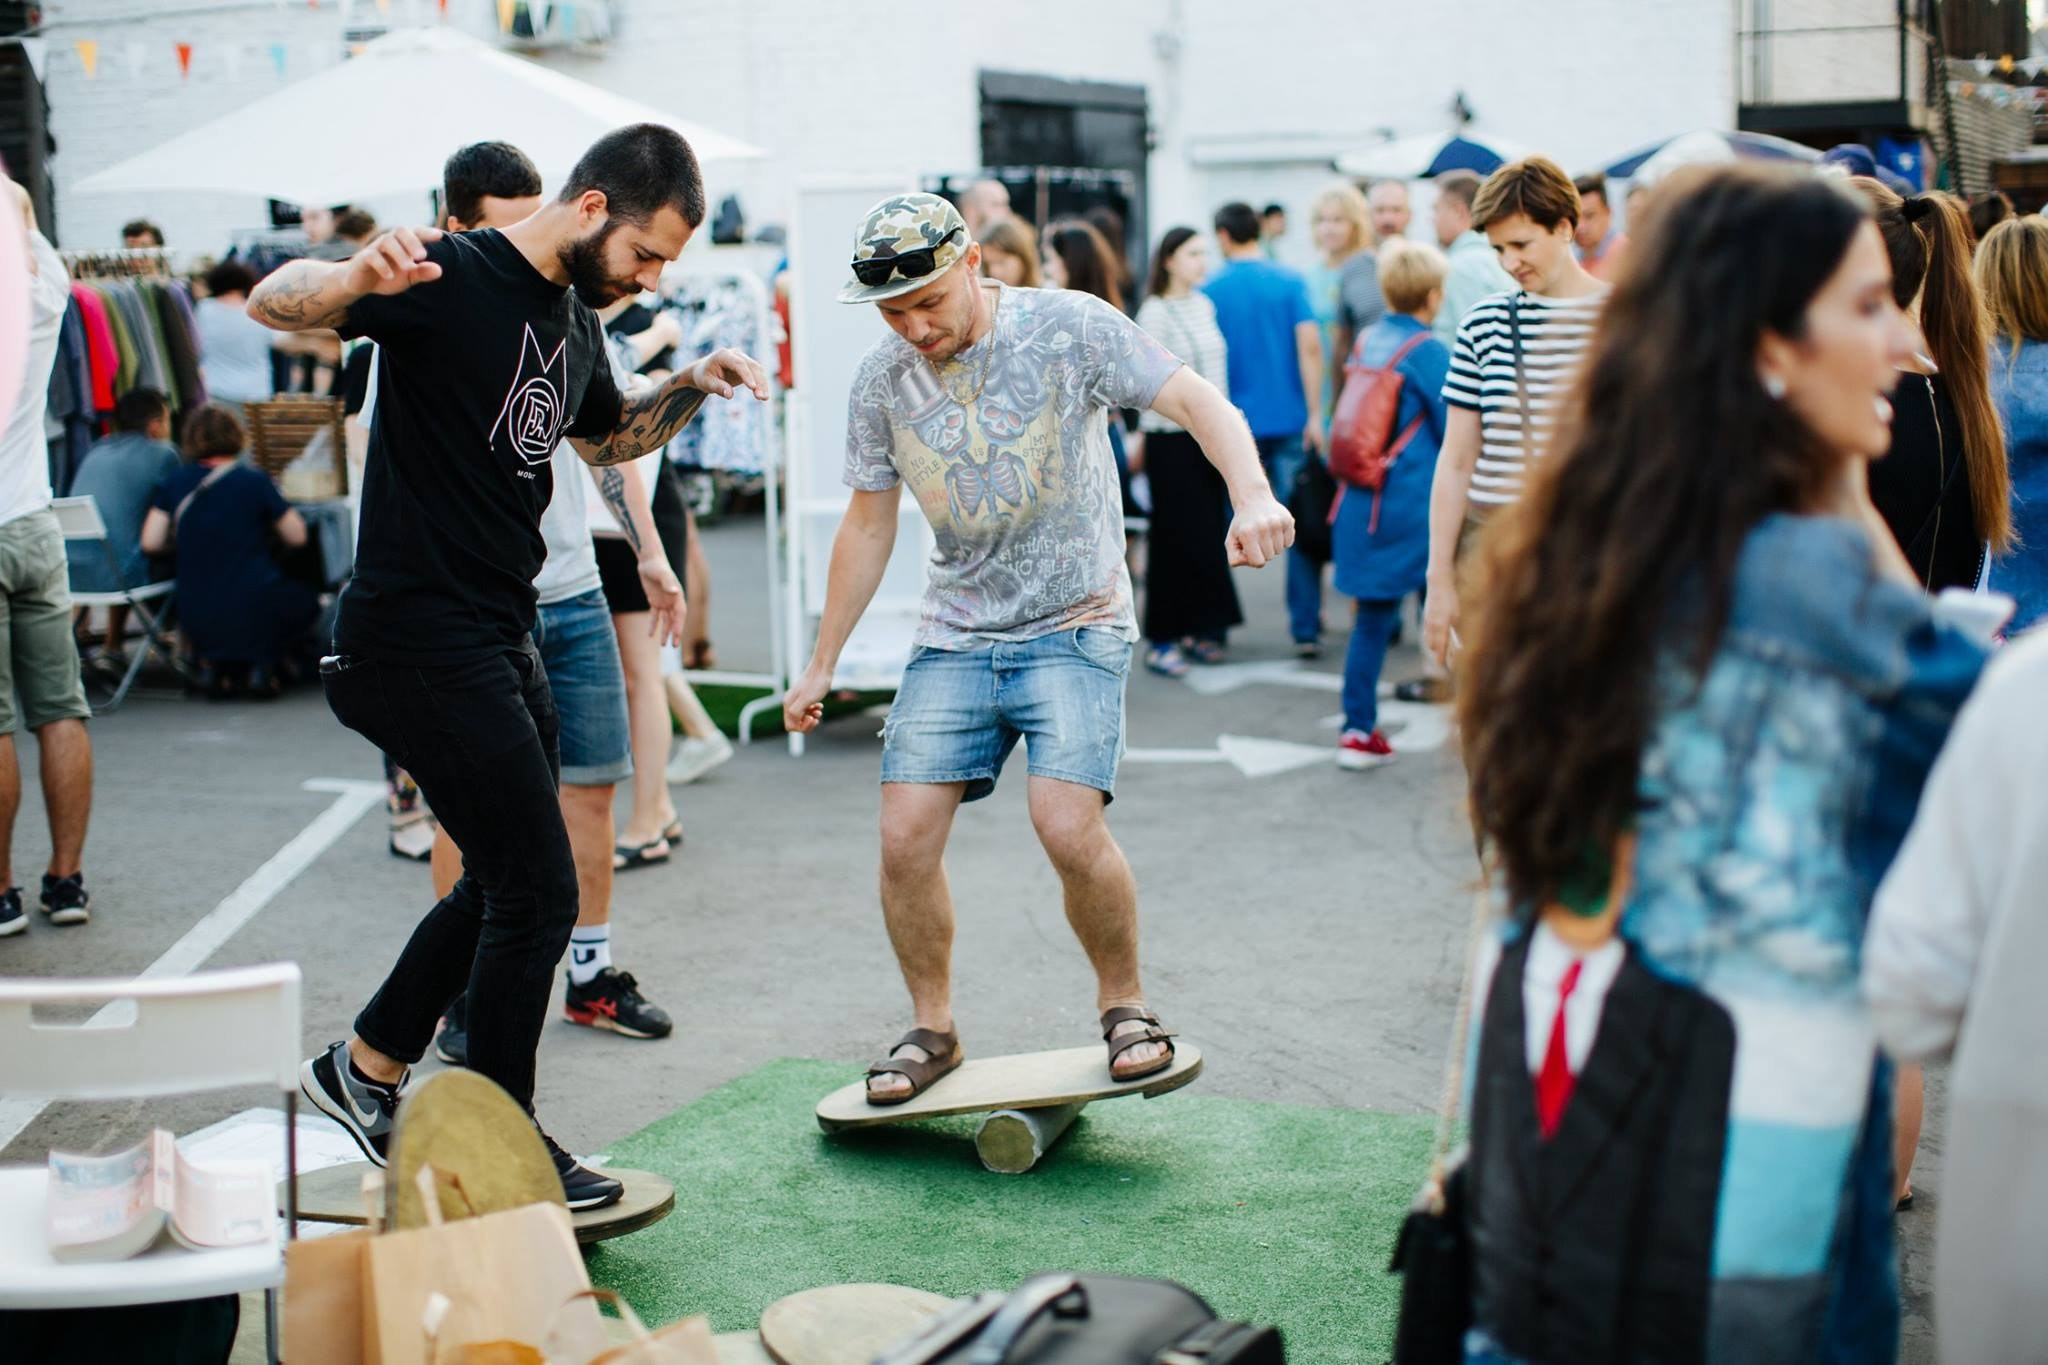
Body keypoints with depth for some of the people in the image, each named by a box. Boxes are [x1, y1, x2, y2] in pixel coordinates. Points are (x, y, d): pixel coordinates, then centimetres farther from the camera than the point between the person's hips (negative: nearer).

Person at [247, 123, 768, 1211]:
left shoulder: (573, 316, 12)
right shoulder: (453, 280, -15)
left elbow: (606, 437, 29)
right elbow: (270, 304, -24)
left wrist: (690, 387, 10)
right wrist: (359, 277, -46)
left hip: (500, 634, 10)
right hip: (419, 639, -10)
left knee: (506, 881, 18)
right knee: (536, 892, -6)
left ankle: (365, 1069, 34)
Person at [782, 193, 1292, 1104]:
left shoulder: (1067, 327, -10)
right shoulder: (881, 380, 2)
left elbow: (1198, 401, -15)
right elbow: (868, 525, 12)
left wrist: (1252, 496, -35)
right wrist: (821, 666, 15)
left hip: (1076, 627, -4)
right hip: (955, 637, 4)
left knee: (1067, 824, -21)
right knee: (904, 835, -7)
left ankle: (1124, 1004, 5)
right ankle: (932, 1029, 14)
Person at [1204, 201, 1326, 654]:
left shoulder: (1208, 291, -1)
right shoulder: (1290, 282, -1)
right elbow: (1309, 346, -9)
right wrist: (1314, 414, -7)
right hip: (1289, 421, 0)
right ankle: (1306, 631, 0)